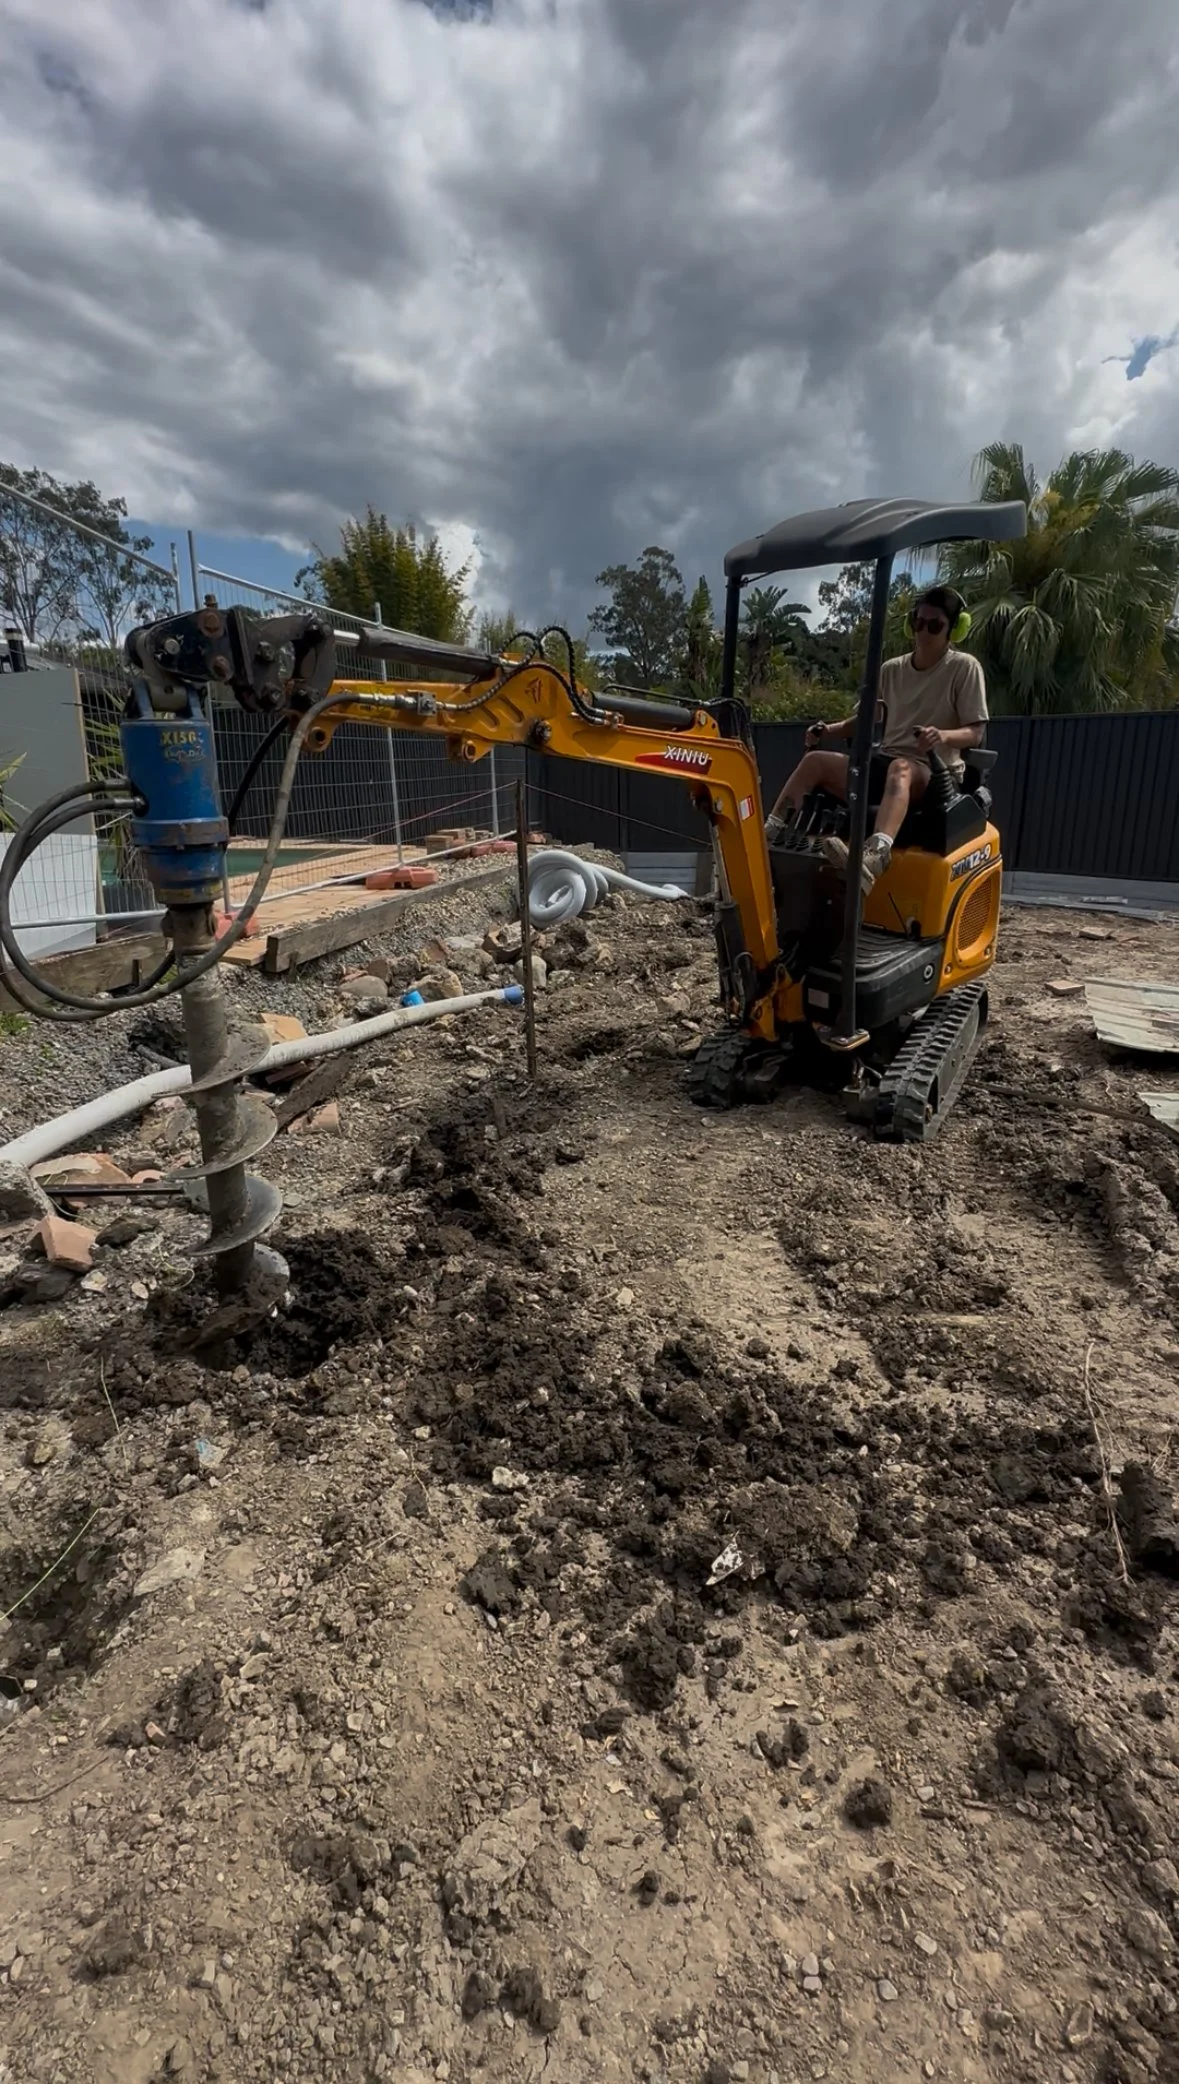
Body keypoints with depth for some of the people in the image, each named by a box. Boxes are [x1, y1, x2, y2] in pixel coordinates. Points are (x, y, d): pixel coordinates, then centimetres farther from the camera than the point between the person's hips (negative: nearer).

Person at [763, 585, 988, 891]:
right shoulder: (892, 670, 15)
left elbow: (975, 733, -5)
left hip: (934, 772, -5)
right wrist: (830, 731, 2)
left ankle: (874, 857, -70)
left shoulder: (964, 668, 1)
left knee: (900, 767, -43)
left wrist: (943, 736, -28)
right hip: (884, 763, 5)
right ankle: (764, 838, -28)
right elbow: (863, 718, 24)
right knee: (815, 759, -18)